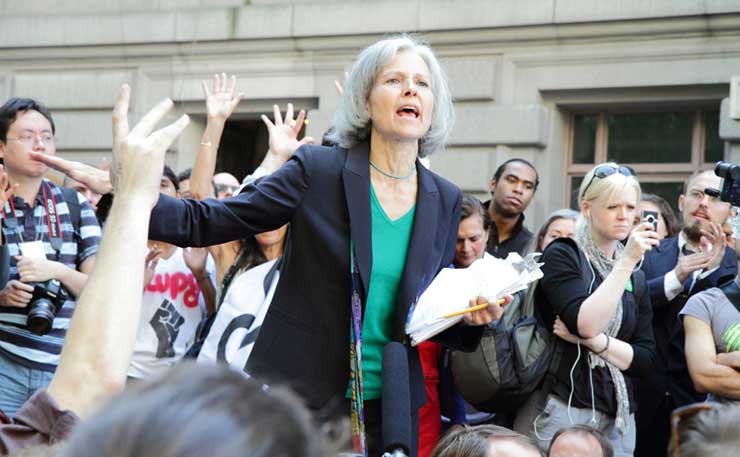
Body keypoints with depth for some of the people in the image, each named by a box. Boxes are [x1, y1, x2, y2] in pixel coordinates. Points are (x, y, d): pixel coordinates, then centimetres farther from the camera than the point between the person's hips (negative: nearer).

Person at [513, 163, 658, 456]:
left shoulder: (635, 277, 13)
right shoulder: (562, 254, -3)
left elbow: (645, 359, 6)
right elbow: (585, 323, -19)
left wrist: (594, 340, -10)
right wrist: (626, 262, -20)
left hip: (617, 417, 5)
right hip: (560, 408, -5)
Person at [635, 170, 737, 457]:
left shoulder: (732, 268, 1)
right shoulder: (648, 253, 6)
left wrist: (712, 270, -20)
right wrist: (674, 278, -18)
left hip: (700, 404, -1)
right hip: (642, 398, 1)